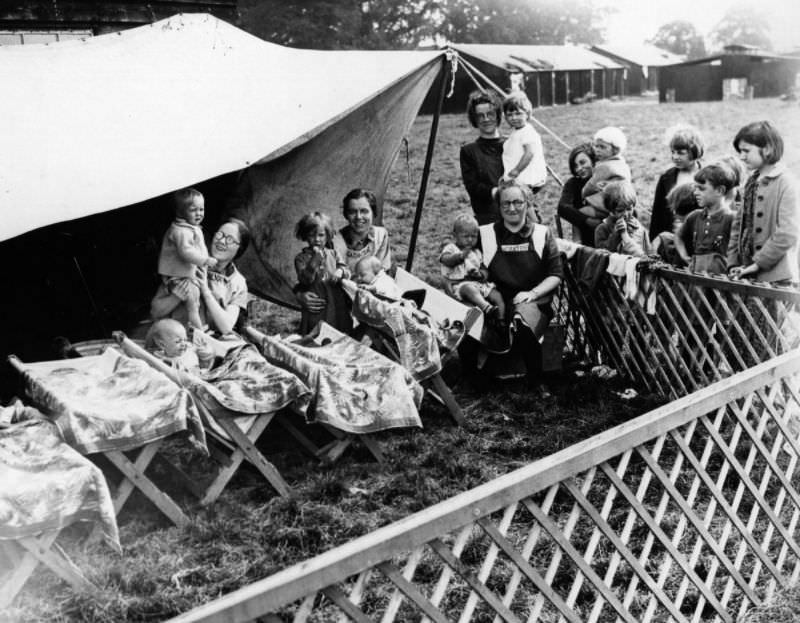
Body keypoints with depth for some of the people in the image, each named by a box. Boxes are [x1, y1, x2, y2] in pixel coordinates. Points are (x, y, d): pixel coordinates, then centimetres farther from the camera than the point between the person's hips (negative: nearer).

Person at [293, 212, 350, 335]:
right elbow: (305, 279, -11)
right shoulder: (301, 258, 0)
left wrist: (341, 272, -15)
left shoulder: (333, 253, 12)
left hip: (337, 304, 3)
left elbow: (345, 269, 9)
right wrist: (315, 260, -21)